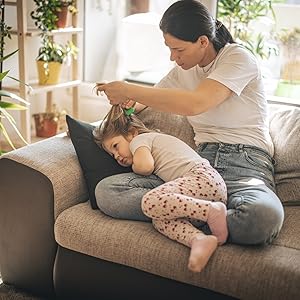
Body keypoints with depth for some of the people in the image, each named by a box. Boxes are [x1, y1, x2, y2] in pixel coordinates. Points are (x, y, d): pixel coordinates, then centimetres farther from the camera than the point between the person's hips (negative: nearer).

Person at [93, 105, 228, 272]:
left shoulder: (139, 139, 9)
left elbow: (145, 166, -11)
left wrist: (134, 166, 11)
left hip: (203, 176, -9)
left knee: (150, 202, -26)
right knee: (159, 220, -7)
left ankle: (213, 212, -28)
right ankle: (199, 239, -33)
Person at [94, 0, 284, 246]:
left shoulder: (239, 58, -4)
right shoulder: (183, 71, 18)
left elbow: (194, 104, -20)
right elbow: (152, 99, 35)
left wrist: (128, 90, -13)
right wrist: (127, 101, 11)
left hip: (246, 163, -5)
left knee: (264, 216, -43)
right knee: (106, 191, -17)